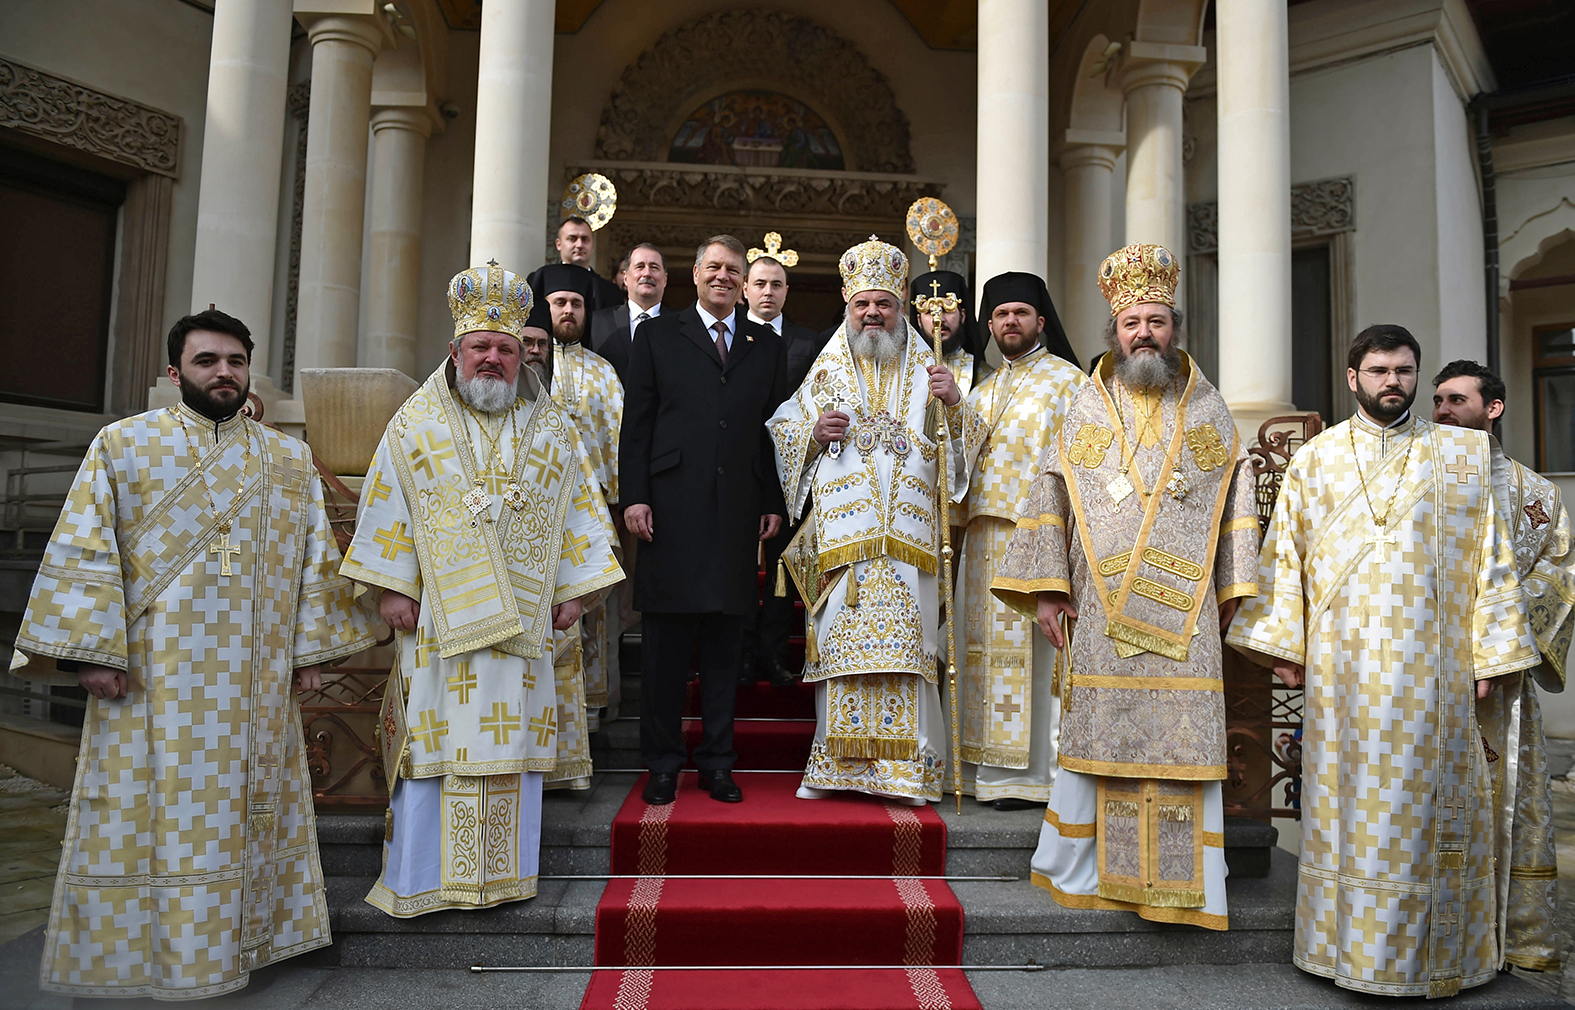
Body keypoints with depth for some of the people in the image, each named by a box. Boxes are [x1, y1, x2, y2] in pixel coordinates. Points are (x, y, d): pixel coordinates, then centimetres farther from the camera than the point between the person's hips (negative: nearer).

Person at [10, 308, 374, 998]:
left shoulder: (290, 461, 11)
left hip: (258, 683, 3)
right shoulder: (123, 444, 4)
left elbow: (316, 559, 11)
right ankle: (134, 951, 17)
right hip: (153, 676, -2)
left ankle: (238, 938, 23)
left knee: (247, 809, 9)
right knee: (150, 811, 2)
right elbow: (83, 553, -3)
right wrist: (90, 650, -11)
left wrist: (311, 650, 4)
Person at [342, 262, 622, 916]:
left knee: (512, 735, 5)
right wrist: (393, 587, -3)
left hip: (523, 616, 1)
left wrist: (574, 591, 3)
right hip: (438, 611, -1)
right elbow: (388, 507, 4)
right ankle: (420, 878, 12)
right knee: (435, 736, 0)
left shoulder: (551, 430, 10)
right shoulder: (417, 423, 7)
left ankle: (504, 873, 16)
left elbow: (577, 511, 10)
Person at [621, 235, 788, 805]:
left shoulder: (767, 348, 15)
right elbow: (637, 421, 4)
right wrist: (634, 495, -5)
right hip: (671, 508, -2)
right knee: (665, 640, 2)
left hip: (738, 512, 2)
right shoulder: (658, 335, 10)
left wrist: (774, 503, 5)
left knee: (725, 641, 7)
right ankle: (663, 763, 14)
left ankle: (717, 763, 17)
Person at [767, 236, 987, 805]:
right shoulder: (826, 371, 15)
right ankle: (839, 765, 8)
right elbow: (782, 433, 15)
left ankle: (905, 768, 2)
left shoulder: (926, 372, 15)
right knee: (842, 644, -1)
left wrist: (955, 405, -8)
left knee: (904, 645, -5)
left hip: (907, 536, 0)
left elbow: (965, 445, 11)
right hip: (841, 533, 0)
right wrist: (814, 432, -5)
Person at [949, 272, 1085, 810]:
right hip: (983, 534, 6)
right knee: (985, 647, 6)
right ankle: (990, 768, 13)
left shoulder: (1066, 380, 2)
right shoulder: (982, 390, 21)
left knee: (1033, 648, -5)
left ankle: (1035, 772, 2)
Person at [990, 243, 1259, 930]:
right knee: (1098, 732, 2)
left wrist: (1230, 590, 6)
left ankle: (1180, 881, 10)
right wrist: (1045, 588, -3)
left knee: (1181, 737, -1)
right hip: (1101, 609, -1)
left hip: (1184, 611, 1)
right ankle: (1083, 871, 15)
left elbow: (1236, 500, 12)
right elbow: (1049, 499, 5)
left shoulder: (1208, 409, 12)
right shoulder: (1087, 407, 9)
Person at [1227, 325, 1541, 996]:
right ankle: (1354, 943, 16)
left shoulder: (1463, 455, 9)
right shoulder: (1314, 459, 10)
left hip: (1432, 668, 0)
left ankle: (1433, 950, 17)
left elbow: (1490, 558, 6)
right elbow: (1283, 557, 8)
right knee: (1348, 801, 4)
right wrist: (1282, 647, 1)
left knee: (1426, 802, 4)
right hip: (1343, 668, 0)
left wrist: (1489, 655, -1)